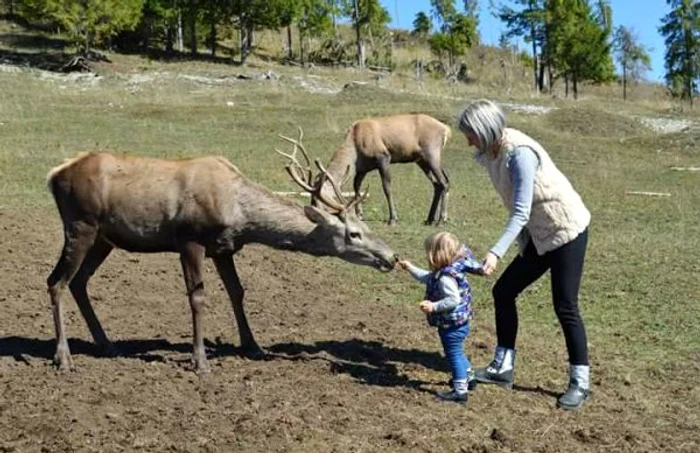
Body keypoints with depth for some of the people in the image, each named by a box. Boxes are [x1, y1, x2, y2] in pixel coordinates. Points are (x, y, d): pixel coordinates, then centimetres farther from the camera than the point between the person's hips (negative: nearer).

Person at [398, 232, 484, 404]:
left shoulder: (446, 276, -28)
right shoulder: (451, 270, 4)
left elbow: (454, 300, -32)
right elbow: (427, 278, 19)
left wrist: (433, 306, -31)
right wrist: (410, 268, 21)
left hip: (452, 325, -10)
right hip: (458, 323, 10)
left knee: (454, 354, -1)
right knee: (456, 352, 27)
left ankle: (460, 391, 6)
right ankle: (468, 378, 45)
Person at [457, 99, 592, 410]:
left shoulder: (520, 153, -27)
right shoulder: (489, 154, -1)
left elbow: (521, 213, -32)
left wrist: (496, 252, -39)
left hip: (567, 231, -9)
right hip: (538, 235, 9)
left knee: (565, 307, -5)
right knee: (503, 291, 7)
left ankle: (580, 384, 7)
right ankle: (502, 368, 17)